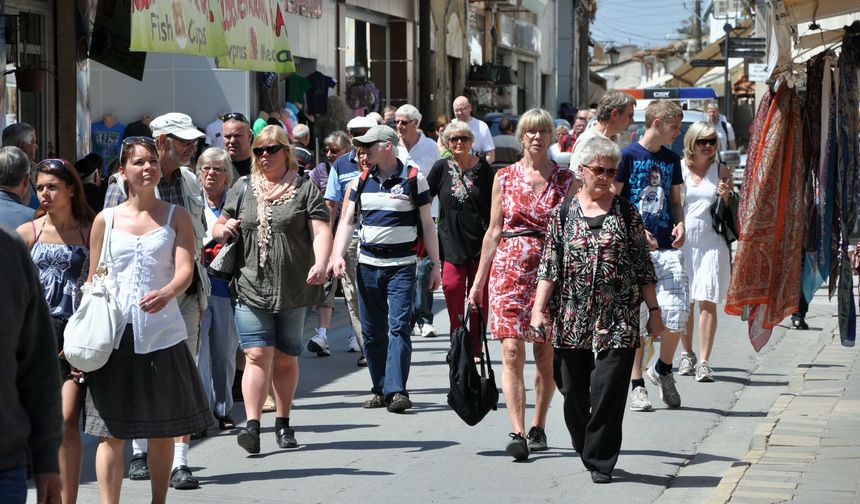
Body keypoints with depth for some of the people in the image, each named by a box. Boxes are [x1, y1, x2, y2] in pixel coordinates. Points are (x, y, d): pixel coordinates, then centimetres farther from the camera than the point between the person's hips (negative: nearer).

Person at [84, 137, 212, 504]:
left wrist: (167, 293, -30)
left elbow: (185, 269, -8)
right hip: (115, 332, 0)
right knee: (112, 431, -3)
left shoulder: (177, 217, 5)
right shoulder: (106, 220, 7)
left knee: (162, 429, 6)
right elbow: (93, 280, 11)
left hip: (162, 332, 0)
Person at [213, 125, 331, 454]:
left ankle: (283, 424, 22)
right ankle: (252, 425, -16)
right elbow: (219, 227, 20)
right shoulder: (242, 189, 11)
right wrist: (223, 229, -5)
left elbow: (321, 231, -7)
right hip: (252, 288, 1)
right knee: (257, 355, -11)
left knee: (286, 358, 9)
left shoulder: (304, 189, 3)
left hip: (294, 289, 0)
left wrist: (320, 264, -25)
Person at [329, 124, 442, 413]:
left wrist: (435, 264, -1)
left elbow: (427, 224, 2)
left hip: (402, 265, -4)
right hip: (368, 264, 4)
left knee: (398, 327, -12)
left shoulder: (414, 180, -1)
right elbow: (347, 221, 11)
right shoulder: (361, 181, 10)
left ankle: (397, 390, -16)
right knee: (372, 332, 6)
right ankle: (380, 390, 15)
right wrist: (338, 255, -4)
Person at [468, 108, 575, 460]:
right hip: (509, 269, 0)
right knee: (512, 352, -11)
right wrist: (480, 279, 10)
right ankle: (517, 433, -14)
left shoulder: (566, 180, 5)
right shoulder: (504, 177, 8)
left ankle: (538, 428, 20)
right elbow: (494, 231, 12)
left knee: (545, 357, 4)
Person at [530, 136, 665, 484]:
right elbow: (549, 266, 4)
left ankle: (600, 461, 0)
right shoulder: (564, 213, 6)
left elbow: (643, 266, 8)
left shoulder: (626, 213, 6)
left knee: (608, 388, -9)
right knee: (573, 390, 5)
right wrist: (539, 308, -4)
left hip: (618, 320, -1)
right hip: (572, 320, 1)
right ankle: (589, 451, 25)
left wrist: (653, 310, 5)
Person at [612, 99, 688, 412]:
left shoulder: (671, 160, 14)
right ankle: (637, 385, 8)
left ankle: (663, 369, 16)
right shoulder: (628, 156, -2)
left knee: (677, 312, -8)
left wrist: (680, 225, 1)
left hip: (666, 247, 4)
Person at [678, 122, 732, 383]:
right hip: (682, 241, 1)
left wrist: (726, 196, -9)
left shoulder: (721, 171, 8)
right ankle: (687, 354, 25)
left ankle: (704, 362, -9)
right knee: (683, 301, 6)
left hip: (711, 242, -1)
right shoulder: (677, 168, 5)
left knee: (707, 301, -8)